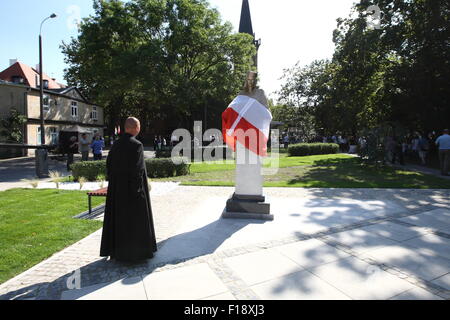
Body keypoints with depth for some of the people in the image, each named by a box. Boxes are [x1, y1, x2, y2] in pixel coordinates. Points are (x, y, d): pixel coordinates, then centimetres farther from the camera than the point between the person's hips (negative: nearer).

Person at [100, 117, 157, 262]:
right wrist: (138, 191, -16)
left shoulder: (116, 144, 5)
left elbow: (109, 166, 8)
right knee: (135, 220, 6)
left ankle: (116, 250, 29)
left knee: (117, 219, 17)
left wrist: (113, 185, 14)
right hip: (132, 190, -7)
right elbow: (137, 170, -21)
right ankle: (135, 251, 16)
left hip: (116, 189, 7)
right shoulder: (136, 145, -17)